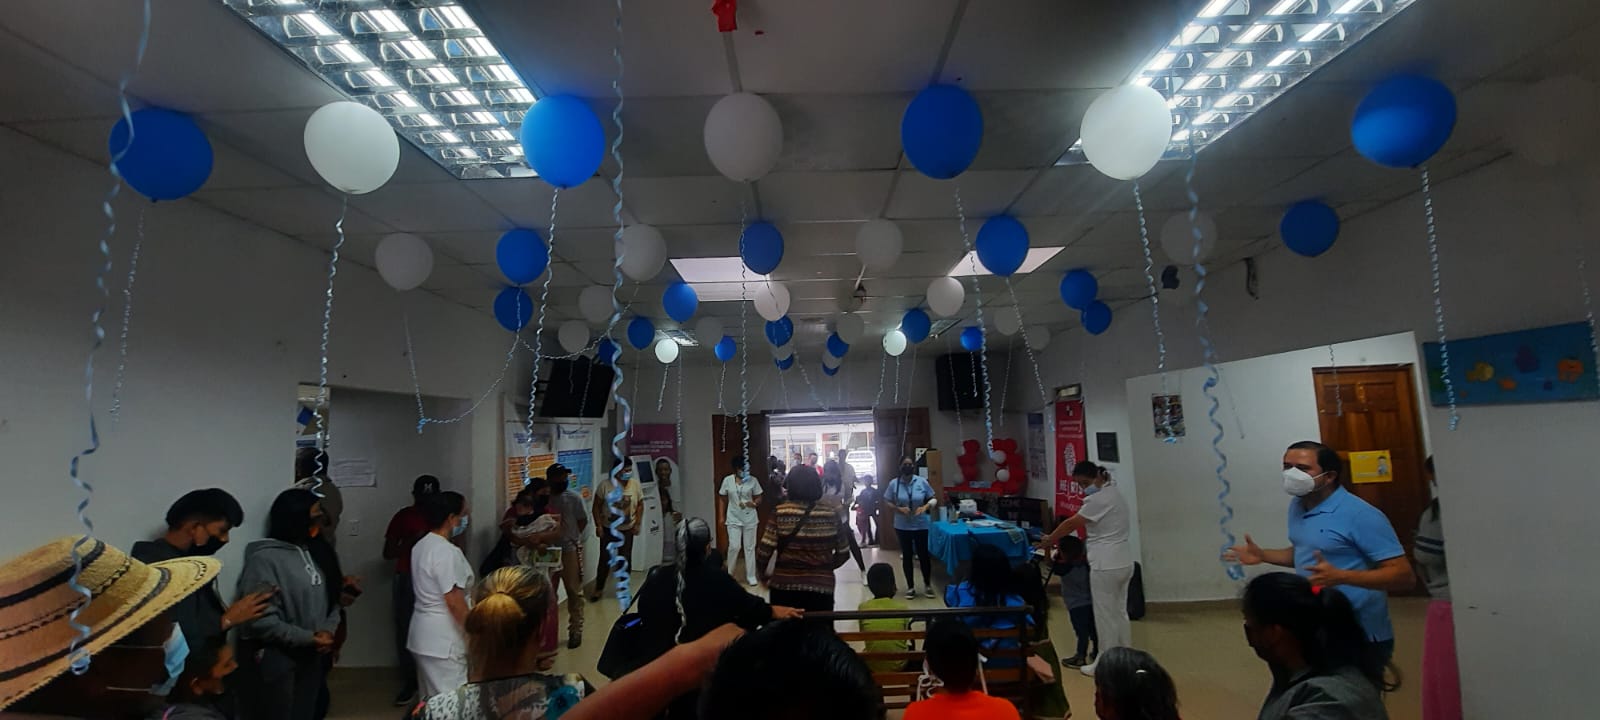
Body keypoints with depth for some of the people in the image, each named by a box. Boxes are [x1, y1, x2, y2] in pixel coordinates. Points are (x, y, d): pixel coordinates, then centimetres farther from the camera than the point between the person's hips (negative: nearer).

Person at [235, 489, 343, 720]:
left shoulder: (317, 552, 6)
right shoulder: (264, 558, -18)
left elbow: (332, 597, 8)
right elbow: (260, 620, -22)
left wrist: (328, 631, -9)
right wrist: (308, 638, -19)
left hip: (312, 656, 7)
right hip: (275, 658, -7)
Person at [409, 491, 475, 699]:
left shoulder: (422, 545, 8)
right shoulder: (447, 551, -22)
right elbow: (454, 601, -23)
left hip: (424, 635, 10)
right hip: (444, 639, -10)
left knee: (431, 700, 18)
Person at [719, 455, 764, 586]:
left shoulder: (752, 480, -6)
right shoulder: (727, 480, -4)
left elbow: (759, 499, 1)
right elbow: (724, 500, 6)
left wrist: (754, 503, -21)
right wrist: (722, 517, 4)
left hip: (750, 519, 0)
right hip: (733, 519, 0)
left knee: (749, 547, 6)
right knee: (734, 546, -7)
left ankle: (751, 576, 16)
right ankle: (729, 573, 15)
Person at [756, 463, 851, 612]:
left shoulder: (780, 513, -8)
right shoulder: (831, 515, -3)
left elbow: (763, 552, -11)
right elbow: (843, 553, 5)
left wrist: (764, 574, 9)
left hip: (784, 587, -1)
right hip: (821, 588, 1)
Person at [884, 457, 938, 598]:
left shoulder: (922, 482, -5)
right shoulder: (894, 484, -5)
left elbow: (934, 499, 1)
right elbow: (886, 503, -1)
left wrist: (926, 506, -18)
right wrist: (899, 509, -18)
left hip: (921, 526, 0)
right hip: (902, 526, 0)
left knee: (924, 555, 7)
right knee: (907, 556, 11)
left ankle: (927, 585, 27)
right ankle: (910, 587, 25)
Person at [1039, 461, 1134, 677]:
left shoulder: (1099, 499, -17)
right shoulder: (1114, 493, 13)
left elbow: (1071, 523, -14)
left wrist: (1050, 540, -2)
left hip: (1106, 567, -10)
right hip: (1124, 563, 10)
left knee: (1105, 615, 2)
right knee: (1120, 612, 17)